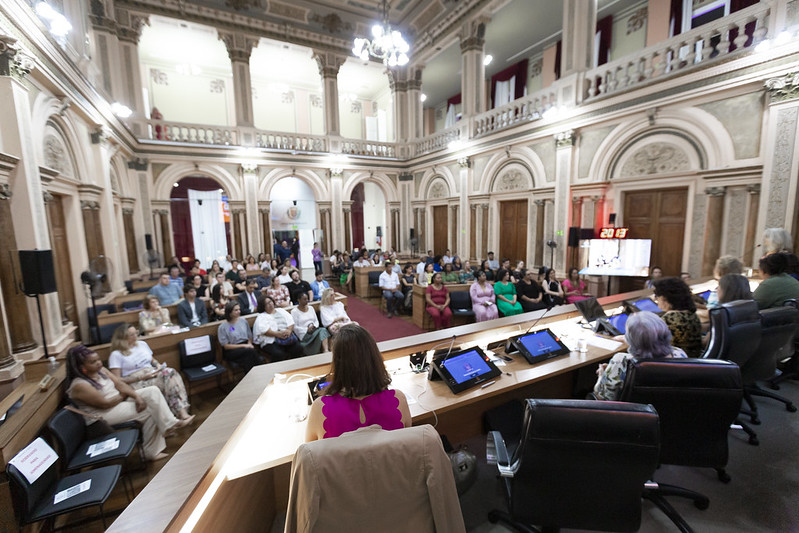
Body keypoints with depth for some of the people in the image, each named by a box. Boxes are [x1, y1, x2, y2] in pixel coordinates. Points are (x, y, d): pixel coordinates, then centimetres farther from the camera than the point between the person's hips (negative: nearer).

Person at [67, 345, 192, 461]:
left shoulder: (100, 370, 3)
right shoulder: (79, 385, -20)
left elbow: (120, 384, 0)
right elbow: (105, 404, -21)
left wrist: (136, 396, -15)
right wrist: (123, 395, -5)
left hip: (119, 401, 8)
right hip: (102, 415, -8)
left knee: (152, 391, -13)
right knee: (149, 410, -17)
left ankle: (171, 424, -13)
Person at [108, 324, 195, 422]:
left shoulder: (142, 344, 17)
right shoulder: (116, 355, 0)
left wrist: (158, 365, 4)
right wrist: (142, 377, -16)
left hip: (153, 374, 5)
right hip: (136, 382, -5)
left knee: (171, 372, -30)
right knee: (168, 375, -33)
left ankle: (183, 412, -41)